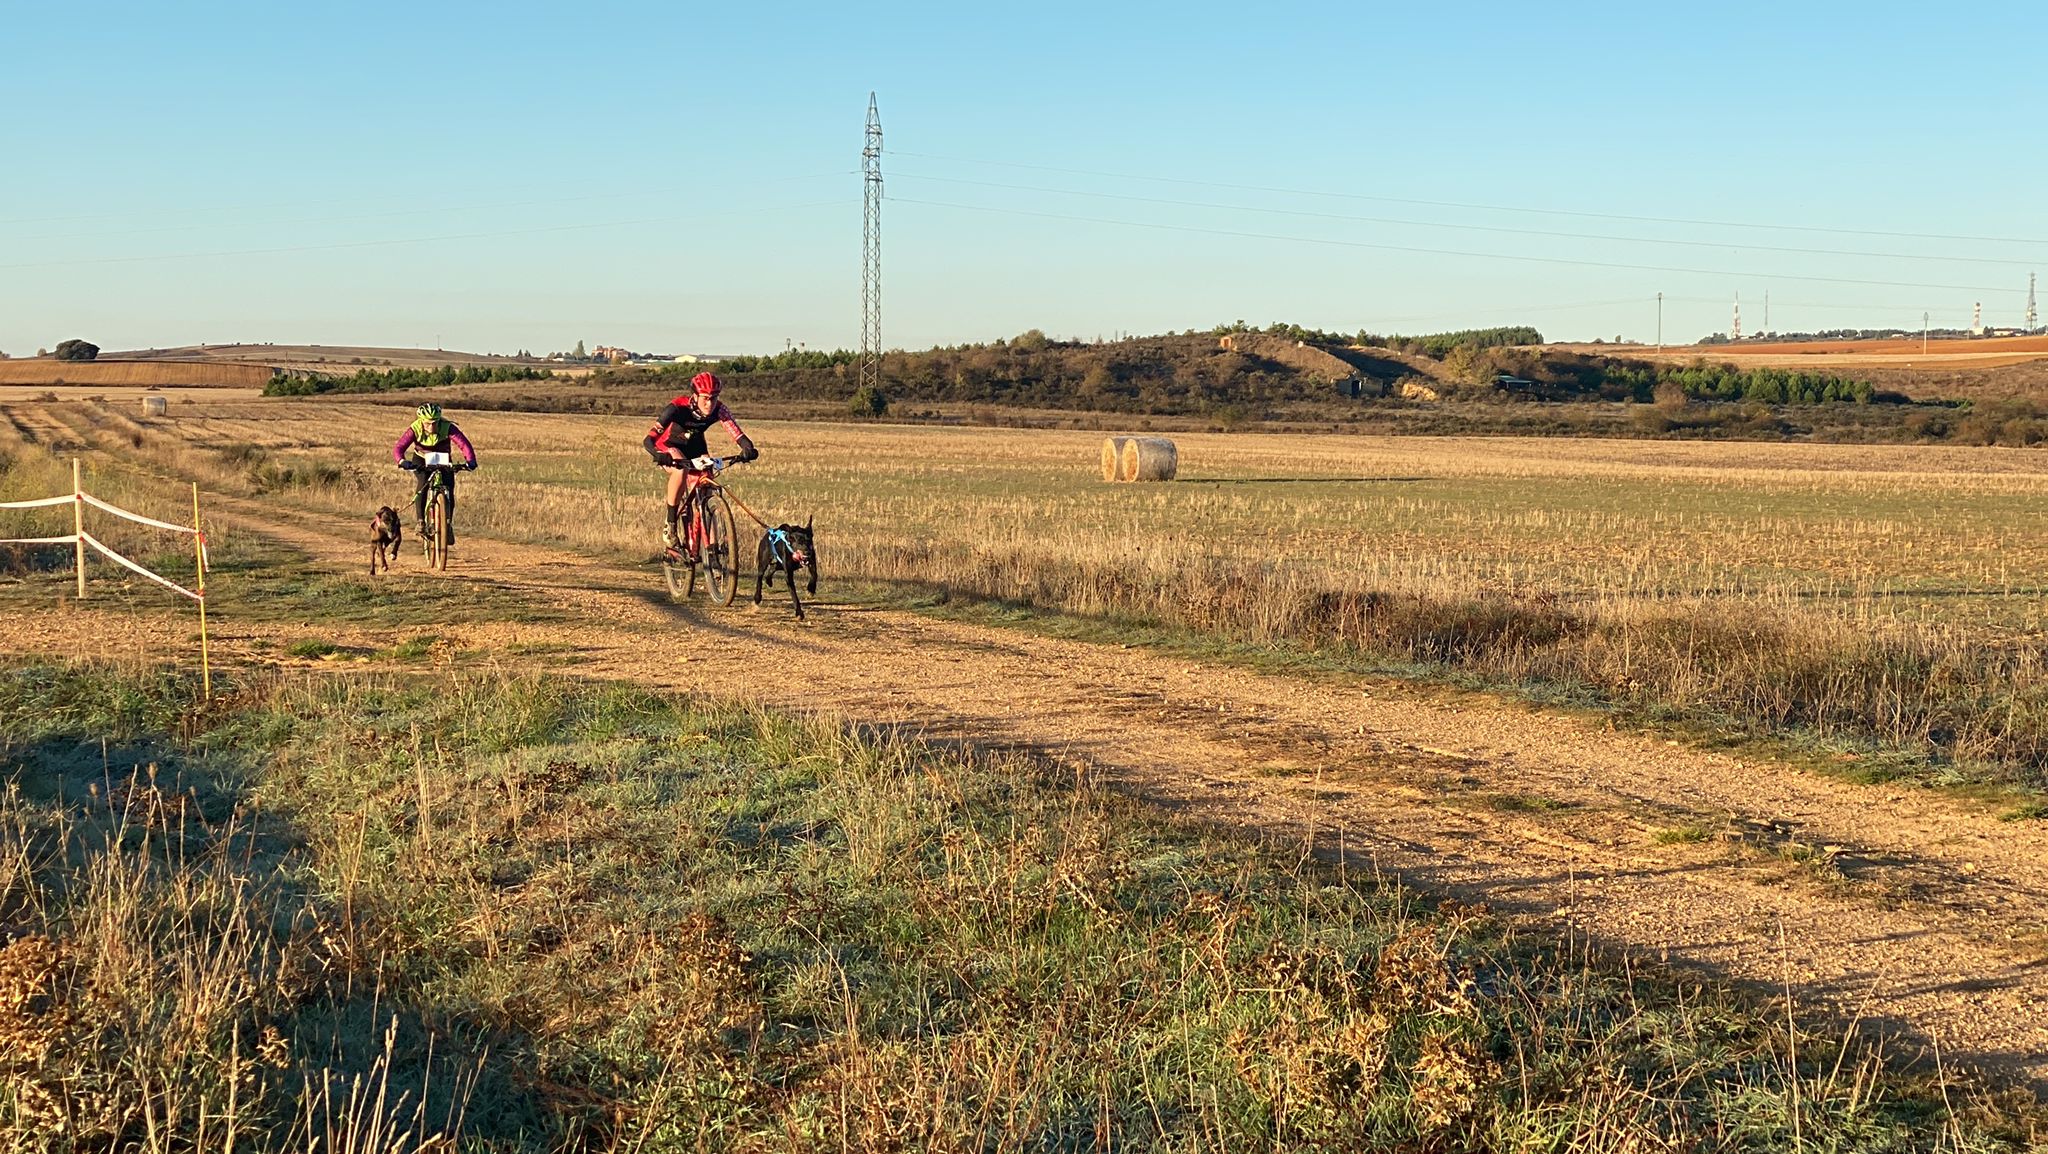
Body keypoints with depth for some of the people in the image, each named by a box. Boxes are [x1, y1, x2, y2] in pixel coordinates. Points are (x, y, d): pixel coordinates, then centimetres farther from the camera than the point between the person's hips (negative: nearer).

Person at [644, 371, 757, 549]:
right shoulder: (678, 408, -35)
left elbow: (736, 433, -36)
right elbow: (649, 439, -40)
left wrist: (747, 448, -57)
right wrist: (658, 455, -60)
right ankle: (670, 525, -24)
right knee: (681, 469, -36)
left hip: (694, 446, 4)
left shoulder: (719, 409, -25)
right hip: (669, 446, -4)